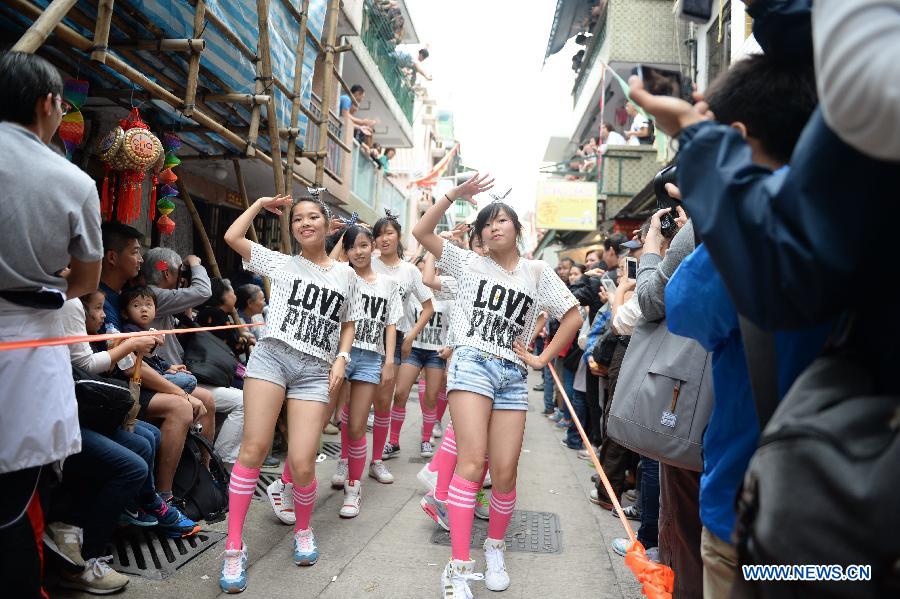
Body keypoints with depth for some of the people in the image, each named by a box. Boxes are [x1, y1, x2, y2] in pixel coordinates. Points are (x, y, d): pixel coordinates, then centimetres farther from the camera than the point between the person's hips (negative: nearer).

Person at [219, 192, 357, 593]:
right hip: (271, 355, -1)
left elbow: (348, 323, 22)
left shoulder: (346, 275, 16)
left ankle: (303, 530, 23)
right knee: (254, 448, -9)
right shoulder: (280, 263, 11)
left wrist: (341, 357, 5)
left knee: (302, 463, -7)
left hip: (315, 370, 1)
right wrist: (261, 204, 16)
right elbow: (232, 236, 4)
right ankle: (234, 548, 3)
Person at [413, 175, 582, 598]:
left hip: (513, 375, 2)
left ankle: (495, 547, 26)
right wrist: (454, 194, -2)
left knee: (505, 472, 0)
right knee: (472, 461, -15)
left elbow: (573, 316, 12)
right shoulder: (469, 264, 9)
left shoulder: (537, 272, 11)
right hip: (471, 364, -2)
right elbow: (421, 232, 5)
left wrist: (542, 359, 6)